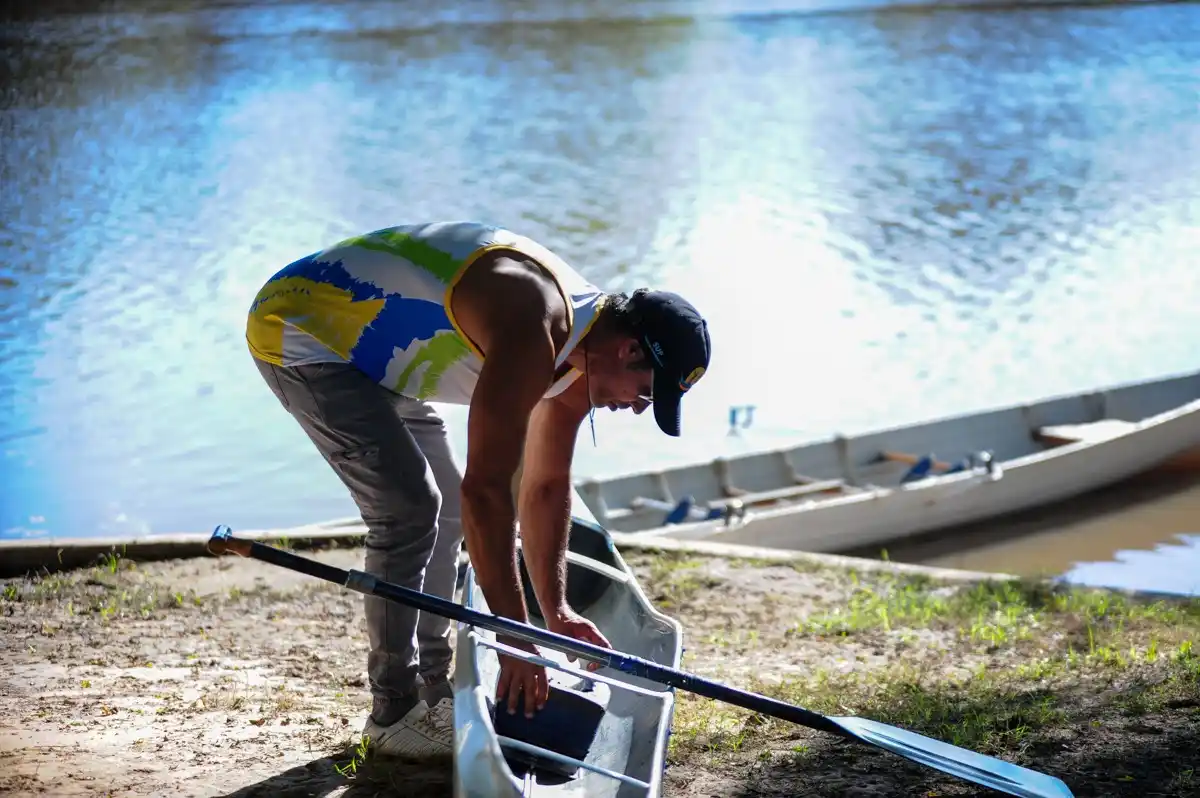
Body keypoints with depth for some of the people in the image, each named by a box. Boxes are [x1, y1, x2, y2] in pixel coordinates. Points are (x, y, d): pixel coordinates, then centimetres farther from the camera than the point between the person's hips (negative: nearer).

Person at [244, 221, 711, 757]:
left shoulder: (574, 343, 0)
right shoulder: (532, 334, -32)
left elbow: (545, 488, 9)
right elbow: (486, 489, -34)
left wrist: (556, 612, 9)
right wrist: (515, 639, -31)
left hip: (360, 346, 10)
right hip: (295, 328, -10)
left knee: (446, 508, 11)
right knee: (409, 507, -16)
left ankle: (432, 688, 20)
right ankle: (394, 713, -6)